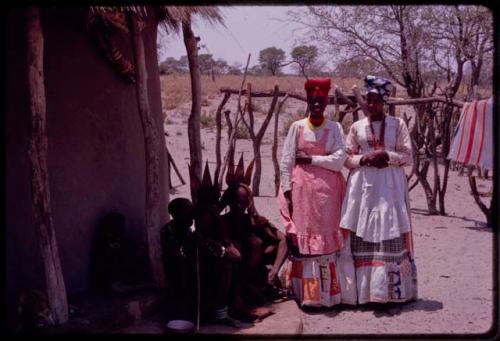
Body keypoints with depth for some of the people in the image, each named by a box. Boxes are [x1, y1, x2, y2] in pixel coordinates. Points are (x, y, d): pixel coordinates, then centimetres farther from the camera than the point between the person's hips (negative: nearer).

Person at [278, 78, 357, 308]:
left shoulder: (334, 128, 6)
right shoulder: (297, 127, 5)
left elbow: (339, 159, -5)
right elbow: (286, 162, 2)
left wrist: (310, 159, -8)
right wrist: (287, 191, -5)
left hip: (328, 189, 0)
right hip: (302, 189, 0)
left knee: (329, 238, 0)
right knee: (303, 237, -1)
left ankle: (330, 292, 7)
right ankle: (307, 294, 5)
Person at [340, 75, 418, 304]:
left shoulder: (397, 124, 5)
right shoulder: (357, 127, 9)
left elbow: (408, 156, 2)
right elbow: (347, 158, 8)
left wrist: (386, 156, -12)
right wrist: (365, 159, -10)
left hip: (390, 186, -1)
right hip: (363, 185, 1)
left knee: (390, 236, -3)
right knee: (362, 234, -3)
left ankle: (391, 290, 4)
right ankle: (364, 291, 4)